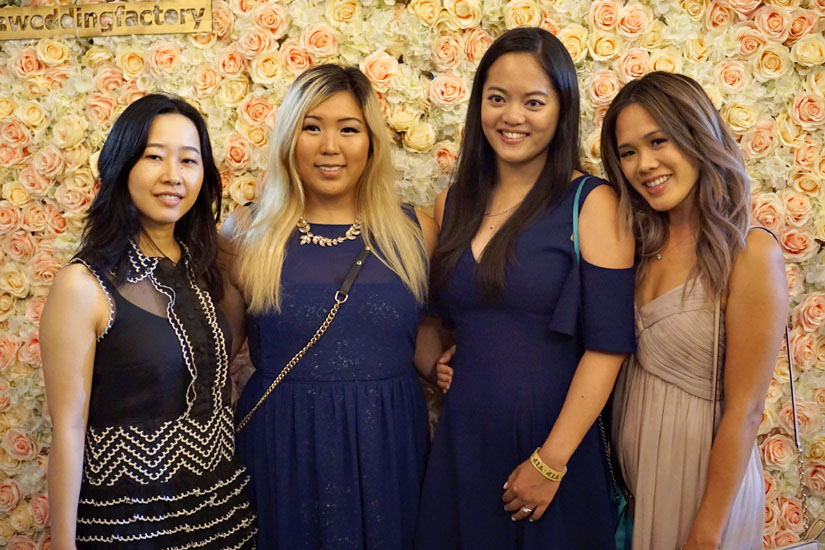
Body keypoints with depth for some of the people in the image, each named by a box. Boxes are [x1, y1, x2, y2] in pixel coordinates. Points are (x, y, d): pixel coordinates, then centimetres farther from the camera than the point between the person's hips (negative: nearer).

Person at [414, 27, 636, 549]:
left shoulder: (591, 204, -9)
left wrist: (551, 462, -14)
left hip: (551, 441, -4)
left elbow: (607, 345, -13)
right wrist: (439, 360, -2)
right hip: (461, 437, 4)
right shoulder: (453, 205, 5)